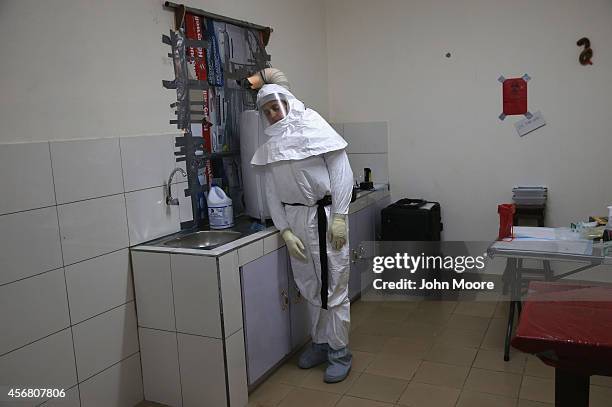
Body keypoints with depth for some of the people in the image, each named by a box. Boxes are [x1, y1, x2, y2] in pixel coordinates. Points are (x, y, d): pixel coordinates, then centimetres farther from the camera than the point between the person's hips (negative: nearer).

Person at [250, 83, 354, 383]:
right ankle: (319, 342, 30)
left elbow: (342, 172, -8)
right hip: (294, 219, 5)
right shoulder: (270, 146, 9)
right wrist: (285, 231, -2)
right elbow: (272, 192, 7)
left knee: (333, 285, 1)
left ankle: (339, 352, 14)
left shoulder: (315, 130, -4)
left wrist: (339, 217, -14)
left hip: (324, 215, -5)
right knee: (309, 285, 13)